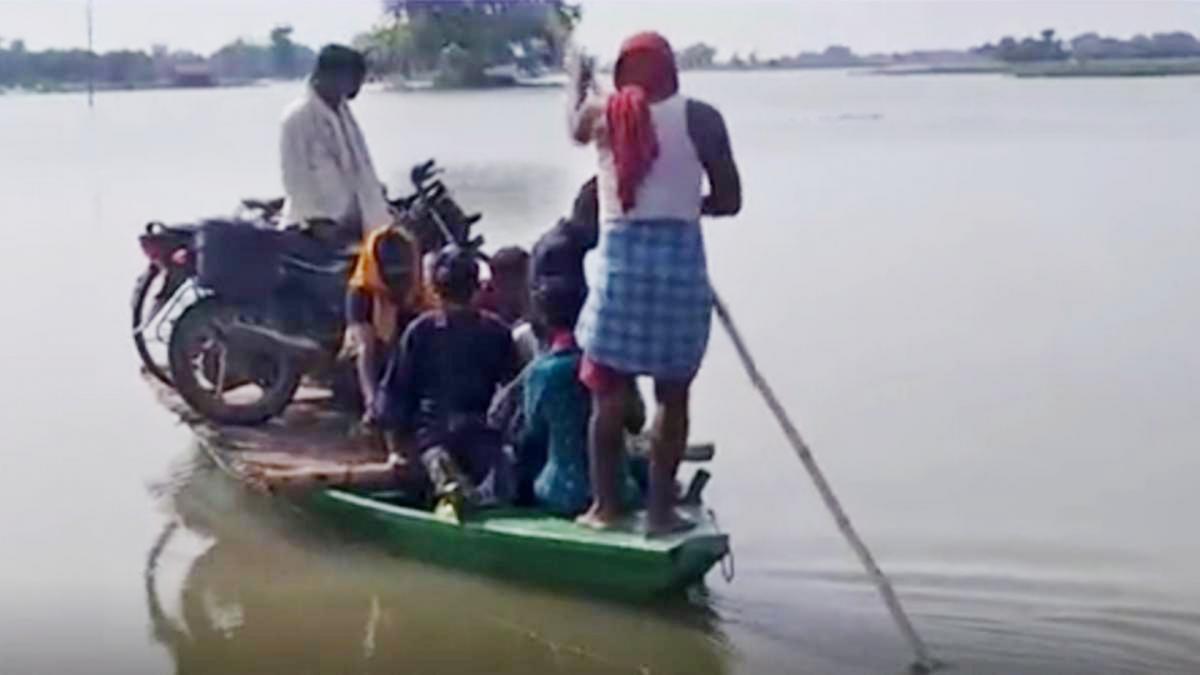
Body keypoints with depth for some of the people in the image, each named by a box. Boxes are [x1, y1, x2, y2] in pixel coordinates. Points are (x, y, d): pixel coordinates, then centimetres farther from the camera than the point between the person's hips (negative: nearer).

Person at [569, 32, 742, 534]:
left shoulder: (601, 113, 6)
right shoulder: (700, 118, 0)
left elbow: (576, 128, 32)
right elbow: (729, 201, 2)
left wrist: (581, 85, 52)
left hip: (619, 259, 1)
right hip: (680, 259, -1)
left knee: (608, 392, 12)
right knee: (672, 395, 8)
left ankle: (605, 505, 17)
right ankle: (660, 509, 10)